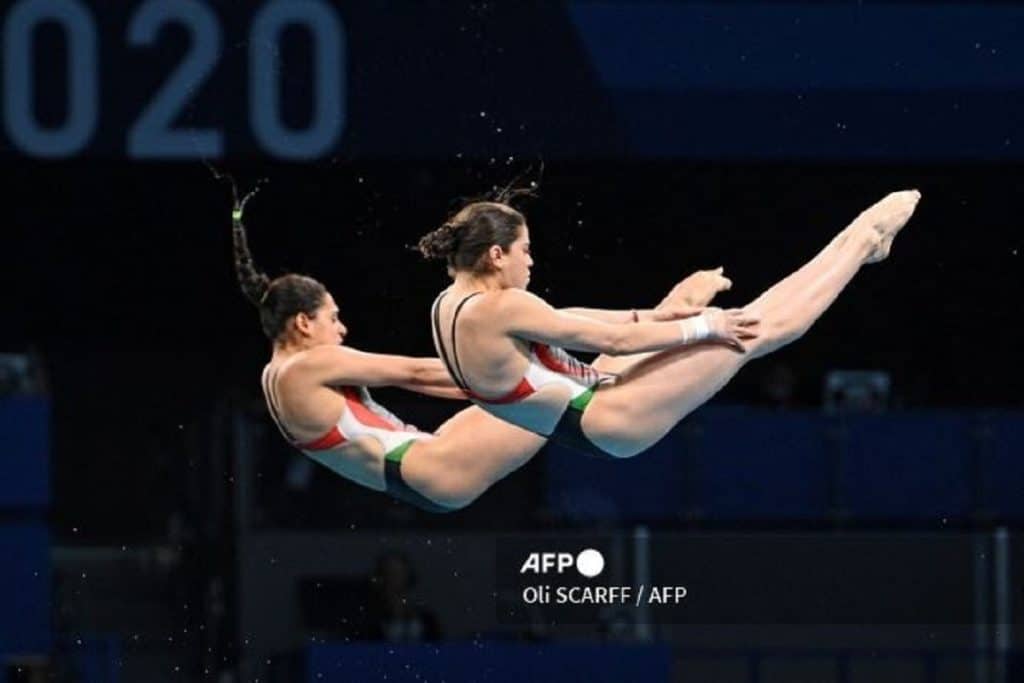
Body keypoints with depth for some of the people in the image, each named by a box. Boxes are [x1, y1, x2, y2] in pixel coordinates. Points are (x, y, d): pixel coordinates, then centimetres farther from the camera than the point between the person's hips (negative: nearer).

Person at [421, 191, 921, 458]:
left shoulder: (450, 307, 4)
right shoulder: (499, 309, -25)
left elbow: (565, 322, 14)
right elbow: (612, 339, -20)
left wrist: (656, 317, 17)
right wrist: (701, 327, -9)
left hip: (583, 412, 10)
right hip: (611, 423, -10)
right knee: (754, 332, -5)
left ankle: (855, 243, 26)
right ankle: (864, 242, 8)